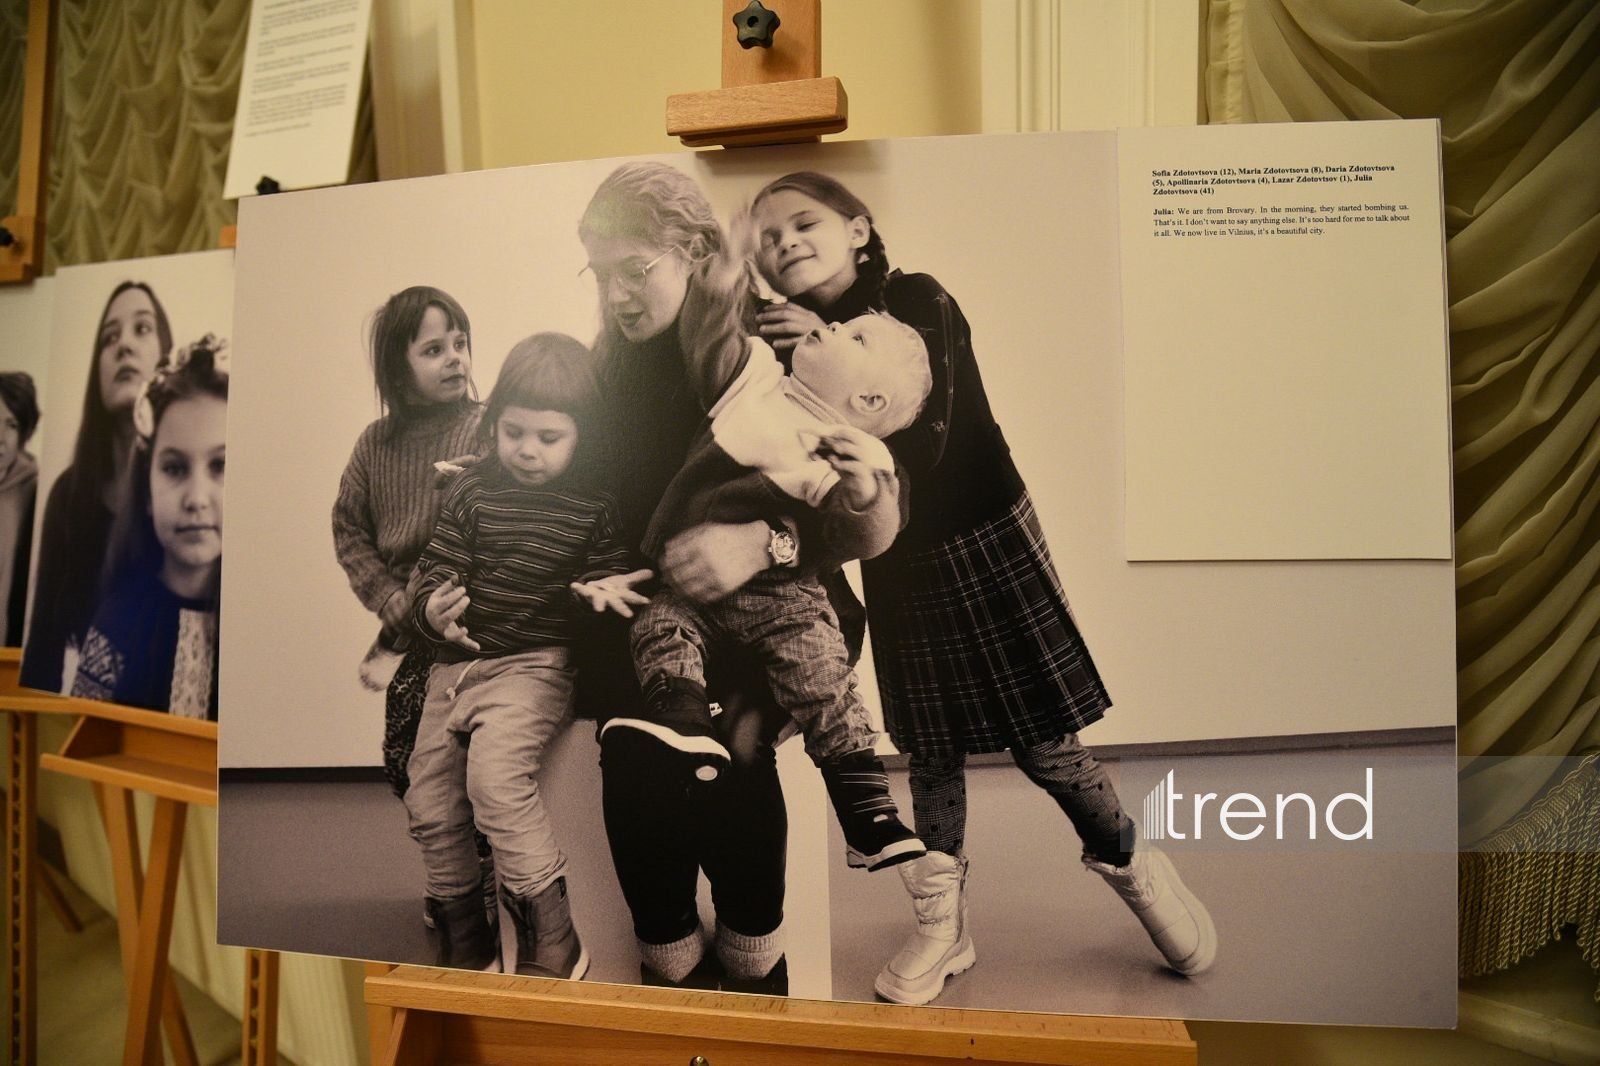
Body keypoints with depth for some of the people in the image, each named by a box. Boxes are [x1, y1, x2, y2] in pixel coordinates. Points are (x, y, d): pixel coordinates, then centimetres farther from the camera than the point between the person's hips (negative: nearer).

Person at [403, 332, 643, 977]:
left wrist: (603, 589, -20)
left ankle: (551, 940, -14)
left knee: (495, 771, -28)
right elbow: (436, 566, 3)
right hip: (457, 661, 5)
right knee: (429, 801, 8)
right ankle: (464, 942, 29)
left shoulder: (594, 505, -3)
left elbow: (612, 567, 4)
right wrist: (432, 610, -18)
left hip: (535, 664, -5)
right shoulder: (470, 492, 4)